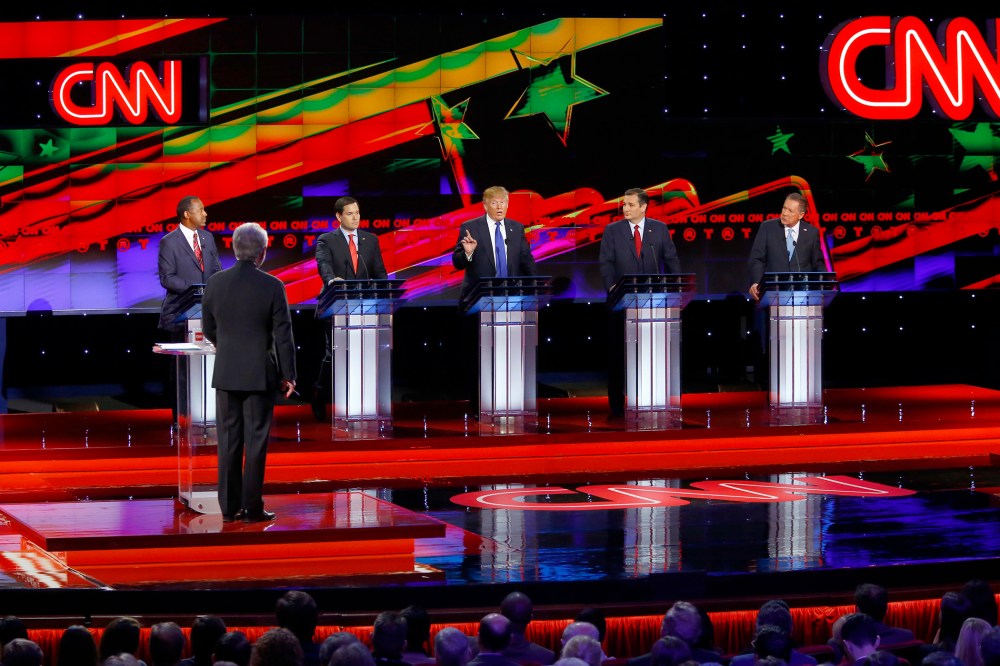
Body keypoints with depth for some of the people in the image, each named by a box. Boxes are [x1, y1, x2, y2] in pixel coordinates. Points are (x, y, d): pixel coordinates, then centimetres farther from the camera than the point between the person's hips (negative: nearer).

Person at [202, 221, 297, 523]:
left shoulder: (215, 283, -2)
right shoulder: (272, 286, -11)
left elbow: (208, 328, 8)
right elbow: (283, 334, -8)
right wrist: (288, 374, 2)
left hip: (226, 373, 3)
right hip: (260, 374, -3)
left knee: (229, 441, 8)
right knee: (256, 441, 2)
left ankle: (229, 507, 11)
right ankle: (252, 508, 3)